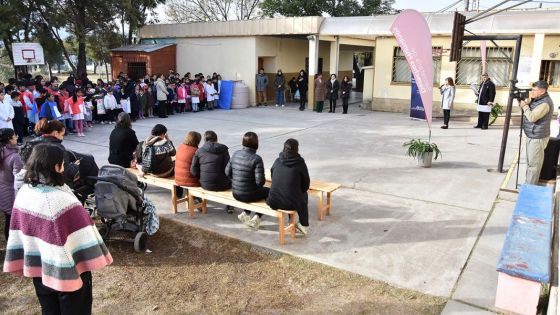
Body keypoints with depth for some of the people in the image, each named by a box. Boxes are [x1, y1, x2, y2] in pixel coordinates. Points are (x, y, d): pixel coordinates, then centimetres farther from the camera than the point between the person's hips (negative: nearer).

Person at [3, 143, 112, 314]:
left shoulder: (23, 193, -6)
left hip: (37, 267, 6)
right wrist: (96, 258, -10)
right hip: (67, 270, -6)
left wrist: (22, 262, 13)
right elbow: (83, 235, -22)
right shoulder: (63, 199, -27)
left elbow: (18, 233, 3)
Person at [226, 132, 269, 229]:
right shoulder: (257, 159, -22)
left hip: (236, 193, 6)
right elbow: (260, 181, -23)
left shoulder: (235, 154, -5)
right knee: (269, 191, 23)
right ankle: (256, 218, 19)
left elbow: (228, 172, 3)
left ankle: (245, 213, 25)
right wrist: (258, 185, 0)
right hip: (249, 195, -6)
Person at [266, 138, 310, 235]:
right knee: (304, 195, 30)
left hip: (273, 201, 3)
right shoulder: (300, 163, -8)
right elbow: (305, 185, 1)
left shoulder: (277, 161, 1)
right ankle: (304, 226, 40)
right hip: (290, 203, -3)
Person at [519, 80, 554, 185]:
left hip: (537, 138, -10)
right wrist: (523, 103, 1)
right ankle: (528, 183, 31)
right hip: (532, 136, 10)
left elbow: (532, 117, -29)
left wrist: (525, 106, -16)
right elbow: (529, 111, 20)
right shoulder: (537, 99, 10)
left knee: (533, 164, -2)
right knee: (530, 162, 19)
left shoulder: (545, 103, -22)